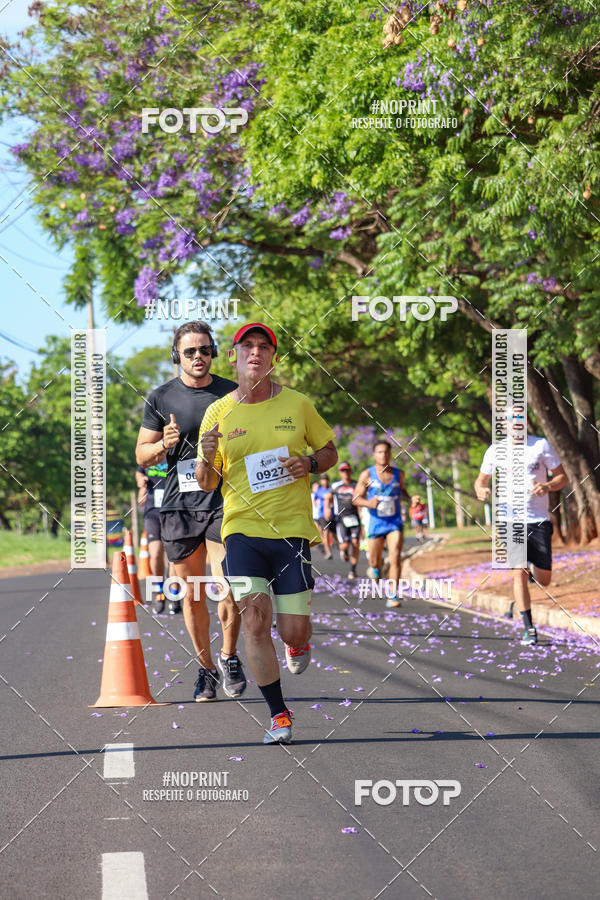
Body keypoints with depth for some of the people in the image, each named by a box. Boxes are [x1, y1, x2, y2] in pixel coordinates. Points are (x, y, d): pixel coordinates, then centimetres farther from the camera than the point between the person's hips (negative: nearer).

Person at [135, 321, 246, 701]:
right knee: (192, 595, 7)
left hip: (224, 502, -1)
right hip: (179, 506, 1)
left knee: (229, 590, -14)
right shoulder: (161, 398, 6)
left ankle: (229, 658, 8)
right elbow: (142, 456, 8)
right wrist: (164, 444, -12)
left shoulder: (232, 394, 5)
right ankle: (206, 669, 22)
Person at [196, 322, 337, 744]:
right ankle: (279, 714, -1)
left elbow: (330, 451, 15)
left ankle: (298, 645, 38)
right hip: (242, 529, 0)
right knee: (255, 619, -14)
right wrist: (207, 459, -13)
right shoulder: (218, 412, 4)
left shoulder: (297, 404, 3)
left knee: (294, 631, -2)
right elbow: (206, 484, 9)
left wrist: (310, 463, -8)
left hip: (292, 530, 0)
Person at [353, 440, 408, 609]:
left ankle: (393, 596, -15)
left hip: (395, 523, 1)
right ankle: (375, 569, 47)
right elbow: (356, 499, -3)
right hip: (376, 523, 0)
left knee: (395, 558, -17)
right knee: (374, 562, 9)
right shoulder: (367, 474, -5)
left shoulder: (399, 474, 3)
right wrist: (369, 503, -24)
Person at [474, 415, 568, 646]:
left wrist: (547, 486, -16)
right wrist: (480, 491, -7)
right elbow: (482, 479, 17)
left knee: (543, 580, 3)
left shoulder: (541, 445, 2)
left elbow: (562, 477, 6)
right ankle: (529, 629, -9)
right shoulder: (495, 450, 6)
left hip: (539, 520, 0)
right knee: (519, 574, -14)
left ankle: (532, 572, 40)